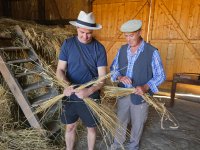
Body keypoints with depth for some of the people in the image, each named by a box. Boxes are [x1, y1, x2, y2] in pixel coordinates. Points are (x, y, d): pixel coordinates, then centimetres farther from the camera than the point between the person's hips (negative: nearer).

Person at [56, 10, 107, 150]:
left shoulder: (99, 48, -10)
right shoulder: (68, 44, -6)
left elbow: (102, 77, -12)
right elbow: (60, 70, -6)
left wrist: (89, 91, -30)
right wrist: (66, 85, -26)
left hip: (91, 96, -1)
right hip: (71, 95, 1)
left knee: (91, 127, 17)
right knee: (70, 127, 18)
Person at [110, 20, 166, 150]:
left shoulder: (152, 52, -15)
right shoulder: (122, 50, -1)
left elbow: (160, 76, -11)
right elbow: (113, 68, 4)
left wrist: (145, 87, -28)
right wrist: (120, 77, -18)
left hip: (140, 96, -3)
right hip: (122, 94, 3)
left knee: (137, 123, 18)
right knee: (121, 120, 21)